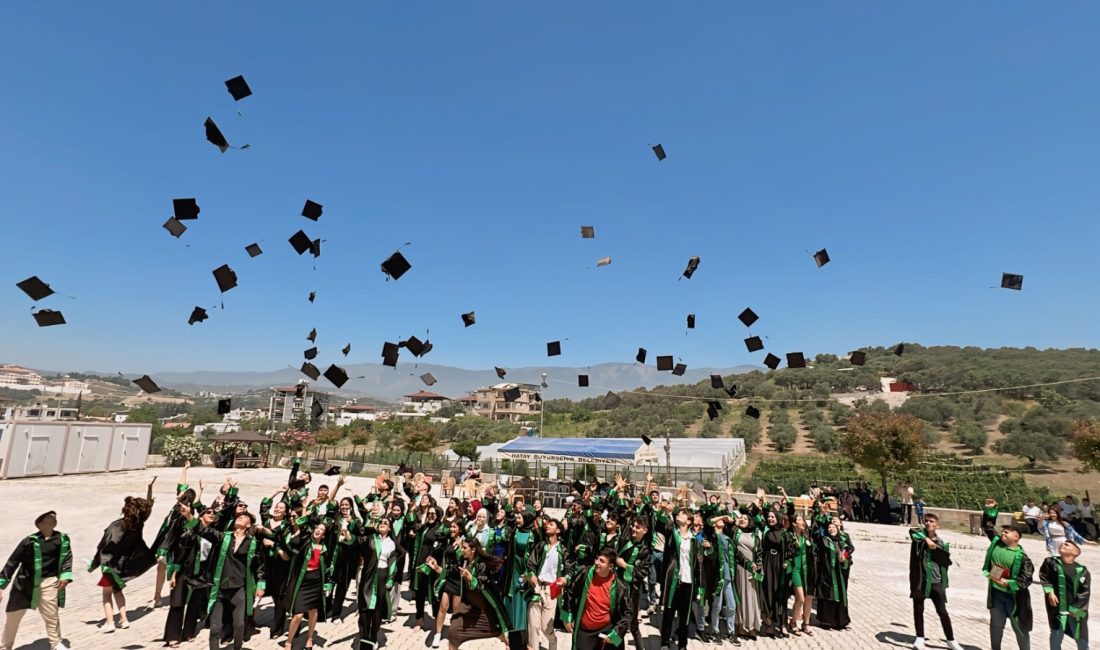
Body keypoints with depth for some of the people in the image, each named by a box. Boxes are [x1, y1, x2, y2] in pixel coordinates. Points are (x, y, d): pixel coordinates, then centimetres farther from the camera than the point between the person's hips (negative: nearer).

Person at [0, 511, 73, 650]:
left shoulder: (63, 539, 1)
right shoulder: (30, 540, -8)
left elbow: (67, 558, 0)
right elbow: (13, 562, -2)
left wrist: (66, 576, -14)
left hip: (49, 582, 0)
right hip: (25, 583, 0)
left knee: (51, 615, 6)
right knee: (12, 616, 12)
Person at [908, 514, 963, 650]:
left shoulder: (940, 542, 6)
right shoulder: (920, 533, -3)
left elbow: (947, 562, 8)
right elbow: (912, 531, -28)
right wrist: (926, 539, -36)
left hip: (936, 581, 2)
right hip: (919, 579, -2)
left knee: (942, 611, 5)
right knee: (918, 610, 8)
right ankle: (920, 637, 22)